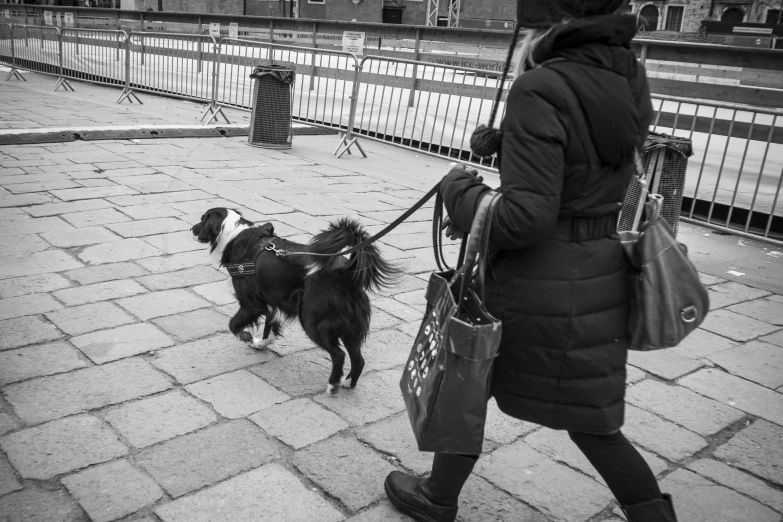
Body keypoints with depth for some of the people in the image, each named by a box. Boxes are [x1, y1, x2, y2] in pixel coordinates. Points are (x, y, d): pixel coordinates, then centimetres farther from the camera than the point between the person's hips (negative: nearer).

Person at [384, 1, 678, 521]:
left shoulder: (541, 91, -21)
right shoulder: (628, 78, 3)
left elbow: (526, 217, -26)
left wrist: (460, 190, -9)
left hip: (538, 284, -7)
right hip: (601, 277, 7)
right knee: (585, 416, 22)